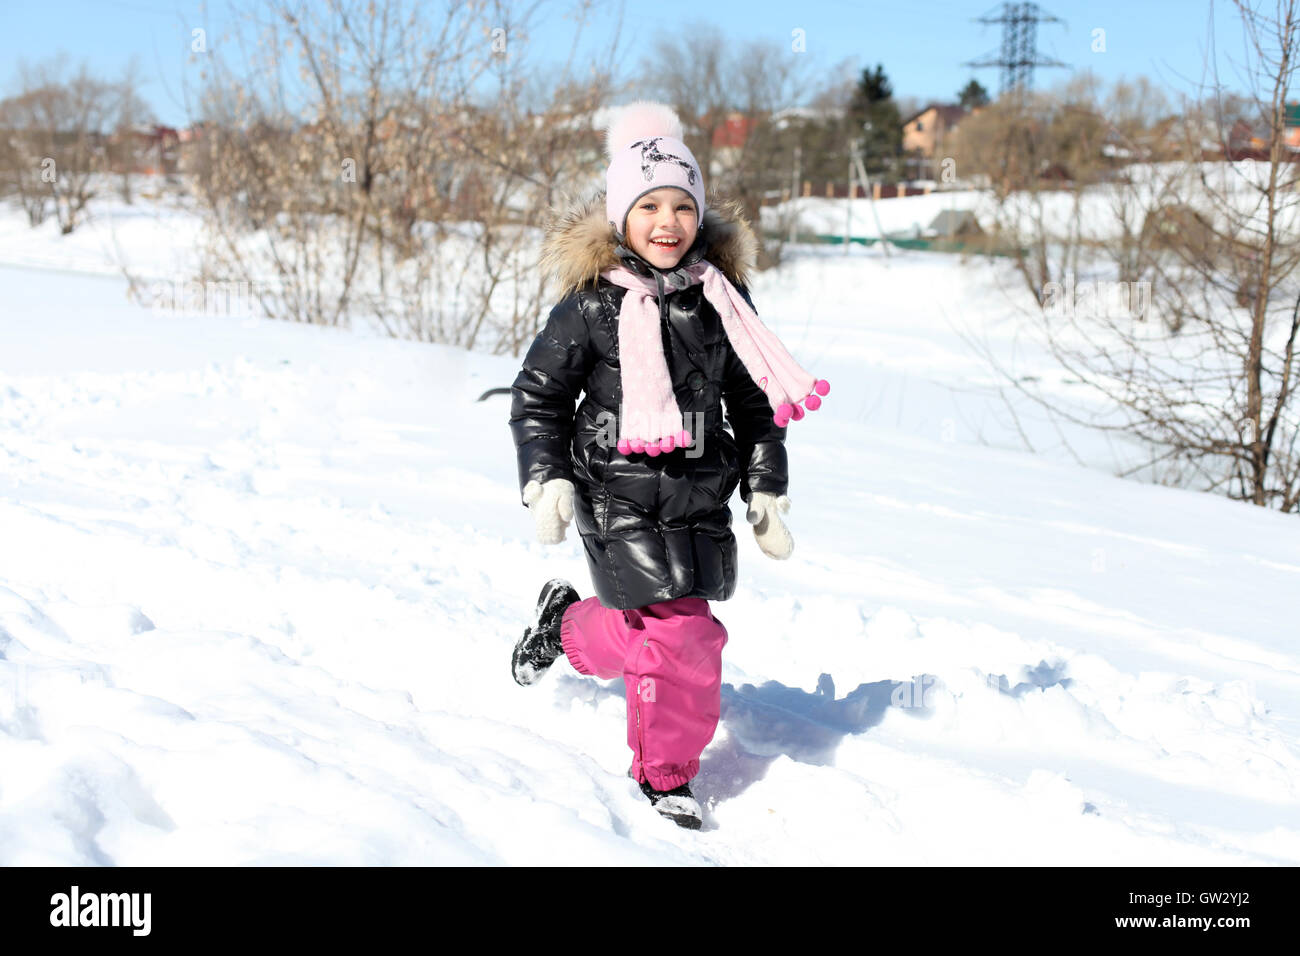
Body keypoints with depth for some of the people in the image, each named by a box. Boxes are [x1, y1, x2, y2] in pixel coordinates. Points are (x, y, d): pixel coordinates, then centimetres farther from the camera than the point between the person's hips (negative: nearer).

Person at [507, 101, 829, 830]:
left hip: (699, 493, 5)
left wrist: (767, 490, 8)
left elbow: (754, 400, 11)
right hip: (616, 492, -4)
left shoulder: (721, 296, 3)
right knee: (680, 629, -10)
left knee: (676, 628, 5)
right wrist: (545, 481, -7)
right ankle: (666, 770, 13)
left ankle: (569, 625, 35)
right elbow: (538, 393, 0)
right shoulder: (593, 302, -8)